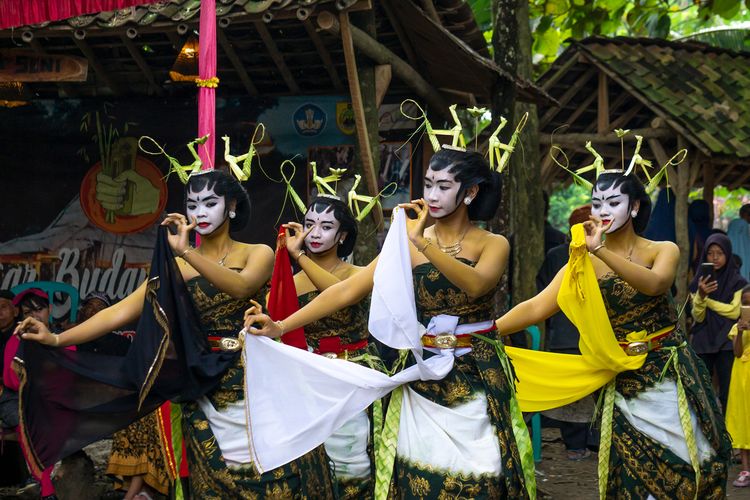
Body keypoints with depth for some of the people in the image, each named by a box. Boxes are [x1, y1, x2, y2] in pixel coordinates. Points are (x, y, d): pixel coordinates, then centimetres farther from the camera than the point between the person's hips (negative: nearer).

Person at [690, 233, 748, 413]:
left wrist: (708, 299, -7)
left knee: (728, 391, -7)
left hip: (727, 342, -2)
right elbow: (698, 317, 0)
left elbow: (735, 311, -9)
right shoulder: (698, 282, 7)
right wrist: (701, 296, -19)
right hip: (702, 342, 2)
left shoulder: (738, 282, 1)